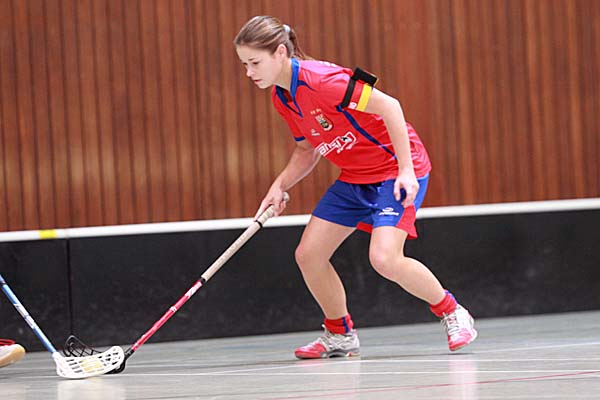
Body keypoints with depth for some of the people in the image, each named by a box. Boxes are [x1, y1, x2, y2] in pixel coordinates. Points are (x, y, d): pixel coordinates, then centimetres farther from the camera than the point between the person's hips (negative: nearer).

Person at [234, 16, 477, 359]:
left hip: (396, 169, -9)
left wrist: (406, 170, -27)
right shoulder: (281, 98, 2)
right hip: (353, 179, 9)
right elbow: (307, 150, 16)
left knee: (385, 258, -24)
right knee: (308, 254, 0)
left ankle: (452, 314, 0)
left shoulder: (319, 80, -26)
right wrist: (280, 185, -1)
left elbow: (389, 106, -25)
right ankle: (340, 334, 20)